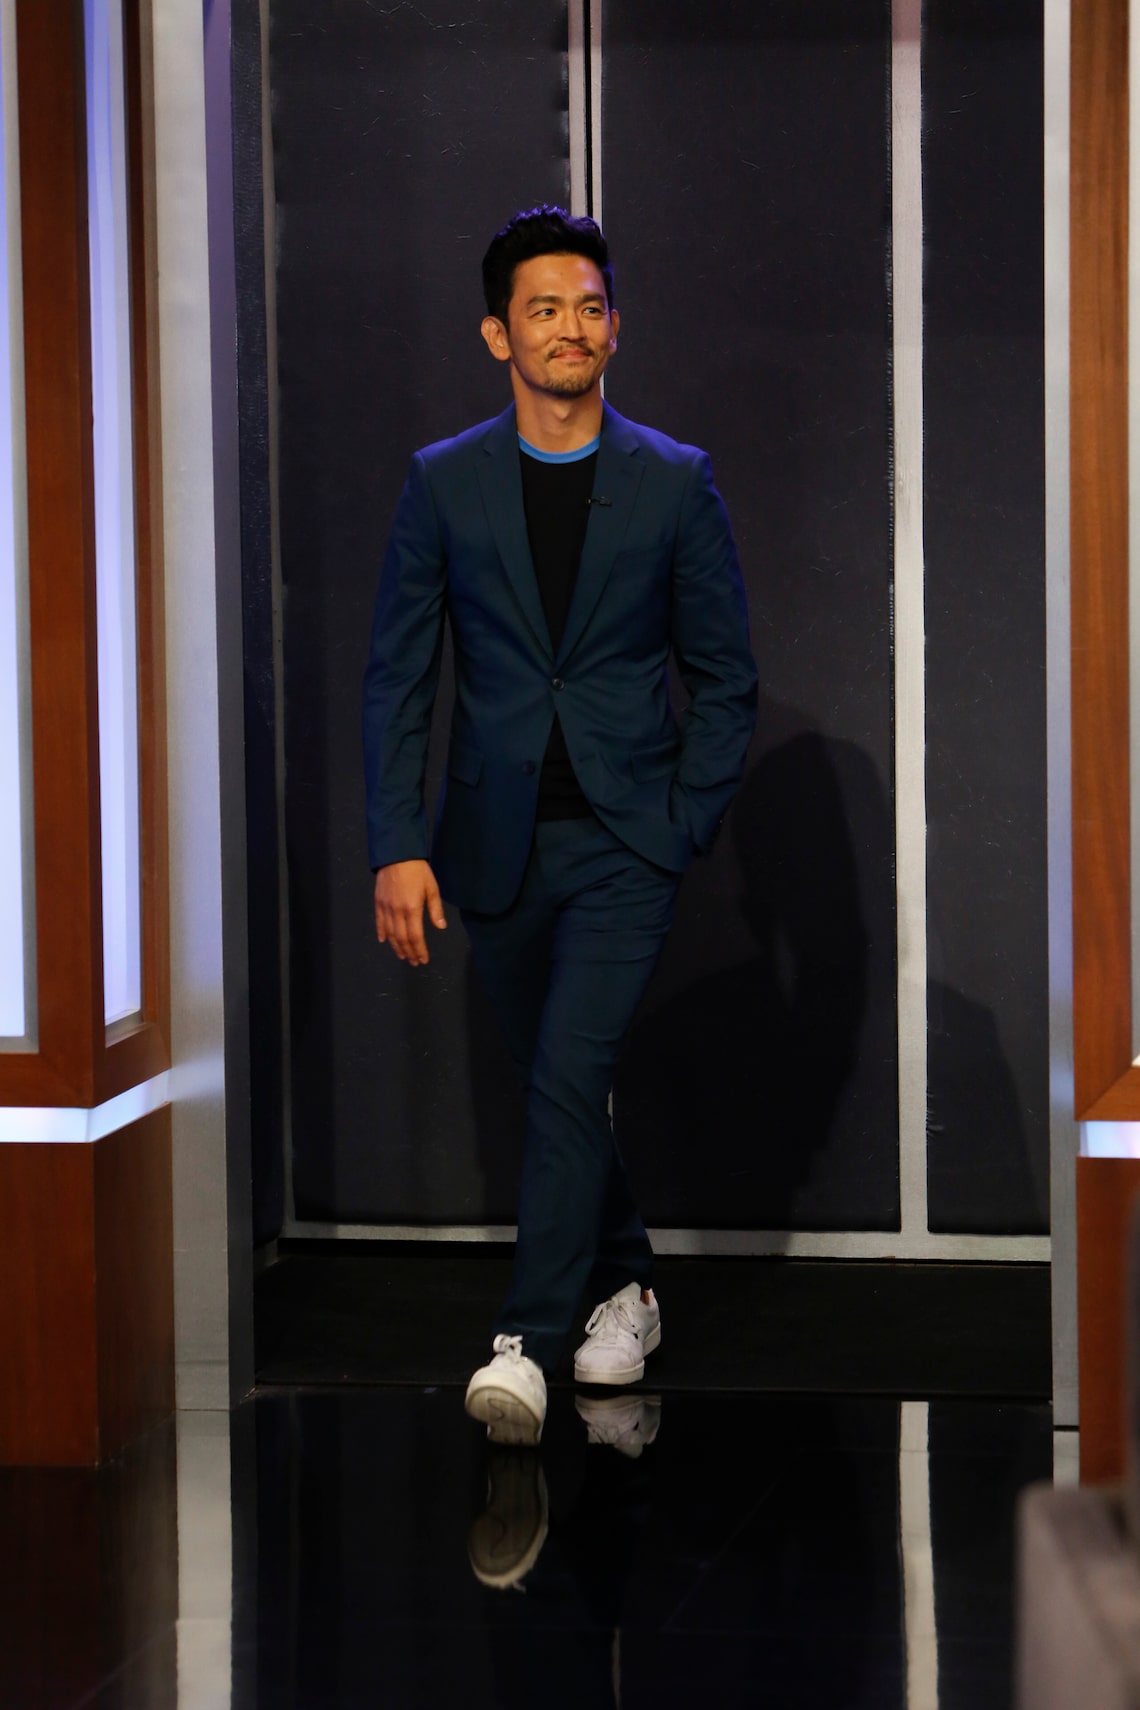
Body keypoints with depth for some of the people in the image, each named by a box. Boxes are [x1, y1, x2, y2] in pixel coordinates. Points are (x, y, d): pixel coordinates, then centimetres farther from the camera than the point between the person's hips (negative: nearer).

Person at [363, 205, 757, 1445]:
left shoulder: (675, 483, 1)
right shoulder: (443, 484, 3)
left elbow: (725, 678, 6)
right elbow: (397, 677, 3)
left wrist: (685, 832, -3)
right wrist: (396, 848, -6)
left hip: (626, 839, -3)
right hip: (497, 842, 3)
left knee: (570, 1074, -16)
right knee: (554, 1080, 13)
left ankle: (527, 1340, -16)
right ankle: (624, 1287, 33)